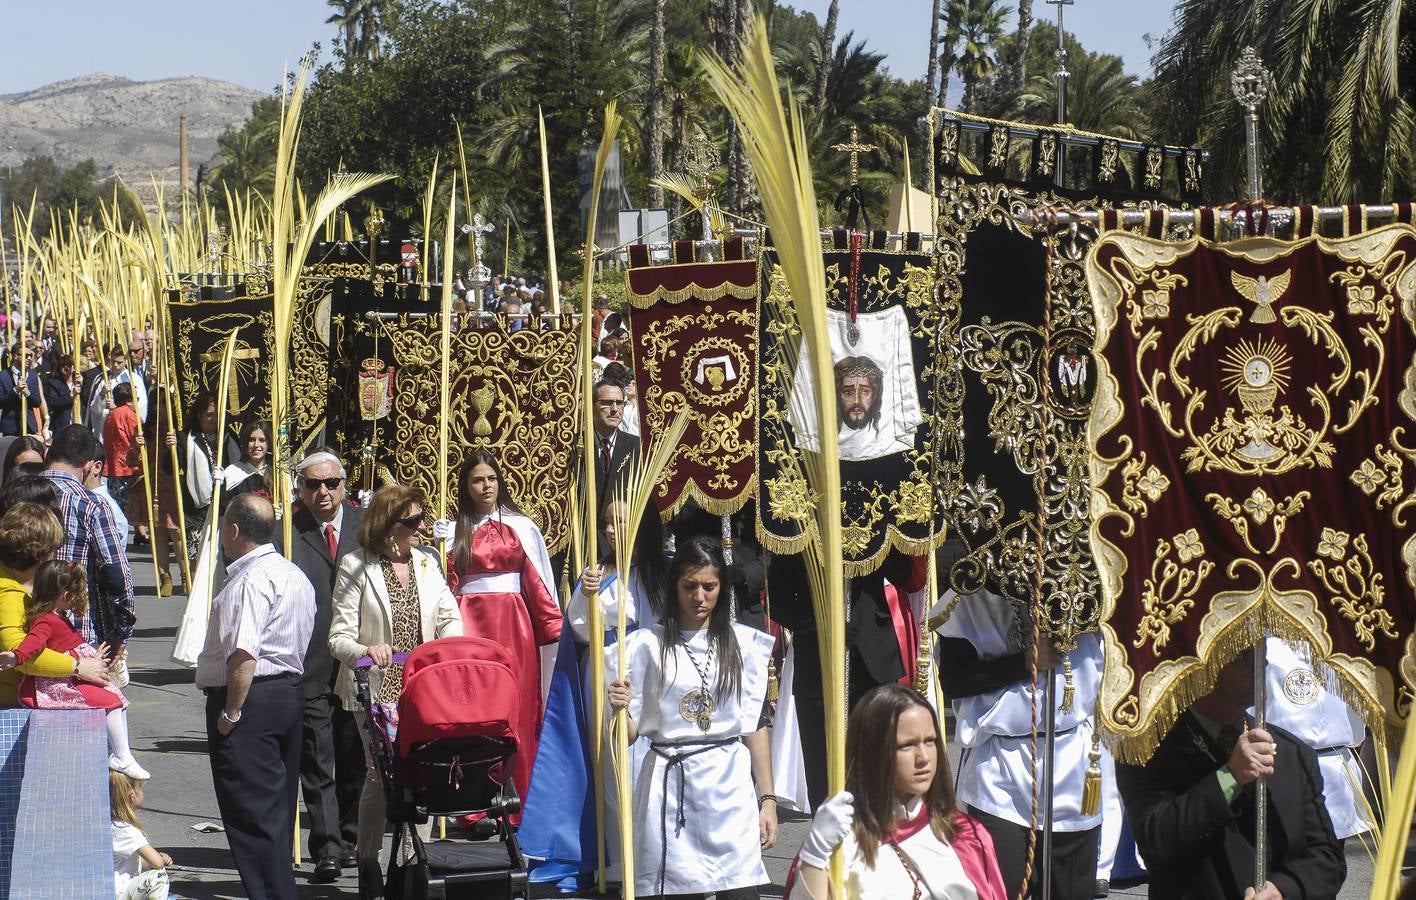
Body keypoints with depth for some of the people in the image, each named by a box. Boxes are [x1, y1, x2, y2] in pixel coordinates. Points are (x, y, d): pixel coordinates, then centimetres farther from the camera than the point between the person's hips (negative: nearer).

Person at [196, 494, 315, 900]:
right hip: (290, 692, 10)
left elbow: (243, 654, -27)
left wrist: (230, 711, -20)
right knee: (278, 808, 17)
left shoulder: (250, 580, -18)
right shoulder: (295, 576, 15)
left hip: (252, 697, -10)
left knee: (251, 812, -6)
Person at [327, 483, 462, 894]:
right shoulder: (356, 567, -3)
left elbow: (450, 617, 14)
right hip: (377, 689, -4)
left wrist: (452, 645, -8)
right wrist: (366, 651, -28)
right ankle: (368, 864, 8)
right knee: (380, 775, -6)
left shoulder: (427, 560, 11)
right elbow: (339, 637, -7)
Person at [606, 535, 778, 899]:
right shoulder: (647, 644, 3)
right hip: (669, 786, -1)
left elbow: (756, 726, 10)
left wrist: (767, 799, 7)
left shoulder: (744, 644, 7)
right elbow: (629, 733, 4)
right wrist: (620, 709, -18)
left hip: (729, 784, 1)